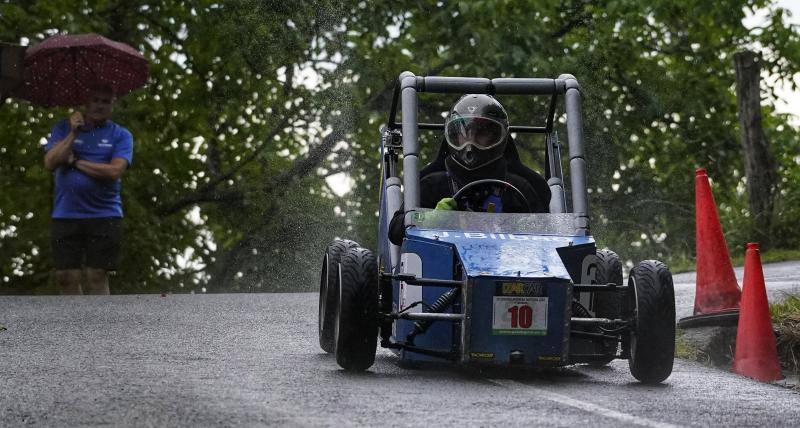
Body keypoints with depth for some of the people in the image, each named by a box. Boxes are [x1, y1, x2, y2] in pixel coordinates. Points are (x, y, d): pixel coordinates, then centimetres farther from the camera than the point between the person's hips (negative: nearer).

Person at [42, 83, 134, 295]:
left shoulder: (121, 135, 5)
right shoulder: (63, 128, 10)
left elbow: (114, 171, -10)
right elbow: (50, 163, -4)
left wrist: (76, 162, -4)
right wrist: (73, 133, -11)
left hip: (104, 216, -2)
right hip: (65, 215, 2)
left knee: (97, 276, -5)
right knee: (66, 276, 1)